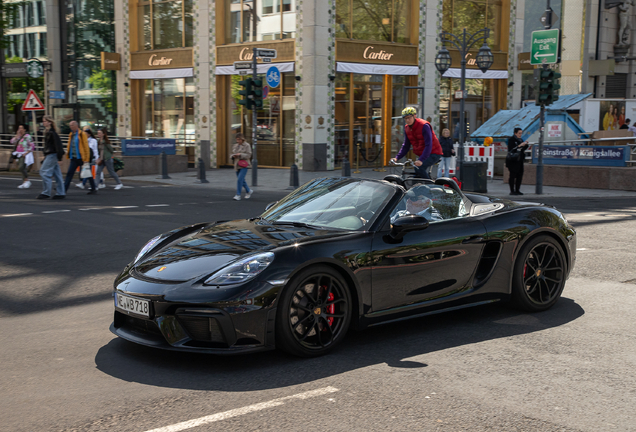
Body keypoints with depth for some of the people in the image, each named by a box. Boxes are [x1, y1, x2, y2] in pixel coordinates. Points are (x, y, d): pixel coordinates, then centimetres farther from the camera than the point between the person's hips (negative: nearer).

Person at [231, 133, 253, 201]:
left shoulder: (247, 145, -5)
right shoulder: (235, 146, 12)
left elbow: (248, 155, -10)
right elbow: (232, 154, 19)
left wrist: (240, 155, -22)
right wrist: (233, 156, -5)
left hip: (244, 165, -6)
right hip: (237, 165, 7)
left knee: (240, 179, -15)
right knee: (242, 180, 13)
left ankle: (238, 195, -12)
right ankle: (248, 191, 34)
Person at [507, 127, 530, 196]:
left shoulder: (520, 140, 16)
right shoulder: (511, 139, -7)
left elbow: (524, 149, 19)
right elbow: (511, 149, -18)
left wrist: (525, 144, -1)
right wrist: (520, 145, -22)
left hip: (520, 161, 8)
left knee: (520, 175, 6)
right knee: (513, 175, -6)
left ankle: (517, 190, 12)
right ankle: (512, 191, -3)